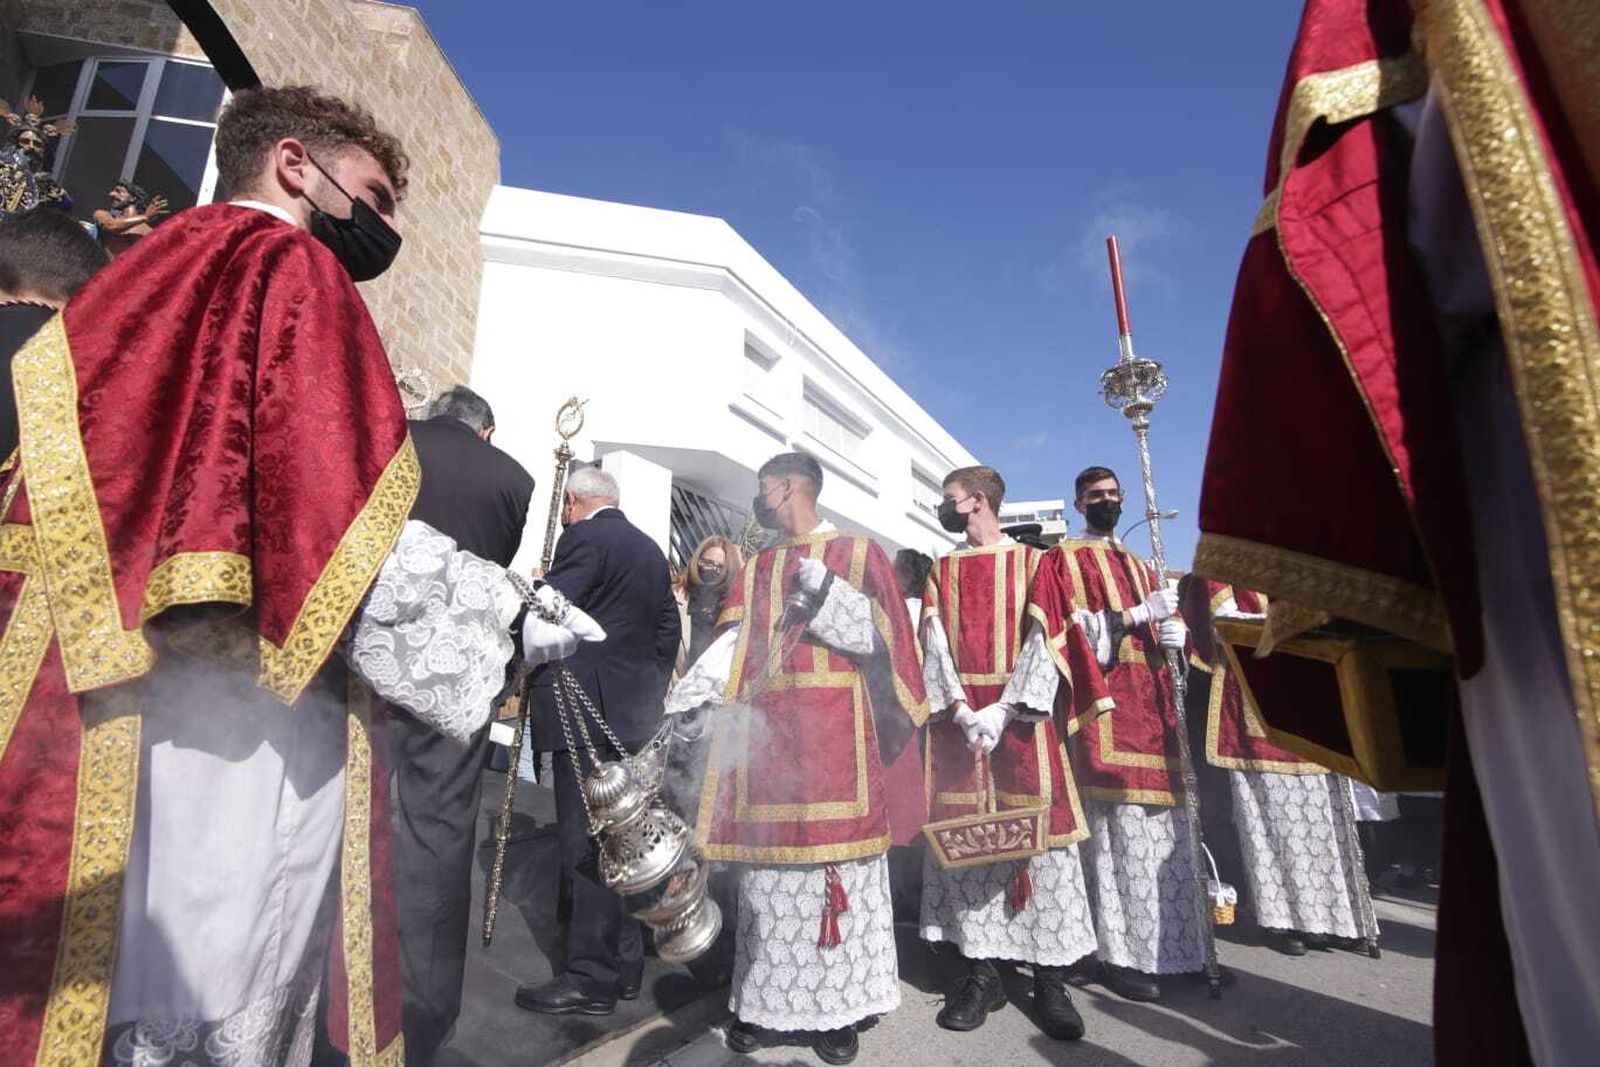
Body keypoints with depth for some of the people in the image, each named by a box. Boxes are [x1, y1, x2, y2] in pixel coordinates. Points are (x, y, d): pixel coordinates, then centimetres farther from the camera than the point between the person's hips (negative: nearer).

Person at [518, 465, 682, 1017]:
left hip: (584, 711, -8)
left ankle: (592, 977, 7)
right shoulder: (651, 548, 16)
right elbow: (668, 629, 17)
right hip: (635, 714, 9)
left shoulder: (584, 538, -8)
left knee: (587, 842, -2)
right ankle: (625, 965, 26)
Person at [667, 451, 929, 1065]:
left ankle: (838, 1006, 15)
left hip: (835, 735, -4)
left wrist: (822, 587, -17)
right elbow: (734, 643, 8)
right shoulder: (759, 568, 17)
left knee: (835, 862, 0)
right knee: (768, 866, 6)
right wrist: (684, 697, -6)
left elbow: (873, 635, -5)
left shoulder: (857, 552, 4)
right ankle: (761, 1000, 19)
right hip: (766, 734, 4)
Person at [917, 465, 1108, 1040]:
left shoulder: (1032, 562, 5)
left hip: (1020, 714, -3)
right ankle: (981, 970, 13)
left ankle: (1050, 976, 9)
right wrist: (961, 710, -11)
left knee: (1040, 836, -2)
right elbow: (935, 646, 4)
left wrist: (1003, 711, -17)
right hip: (957, 715, 3)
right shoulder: (941, 572, 15)